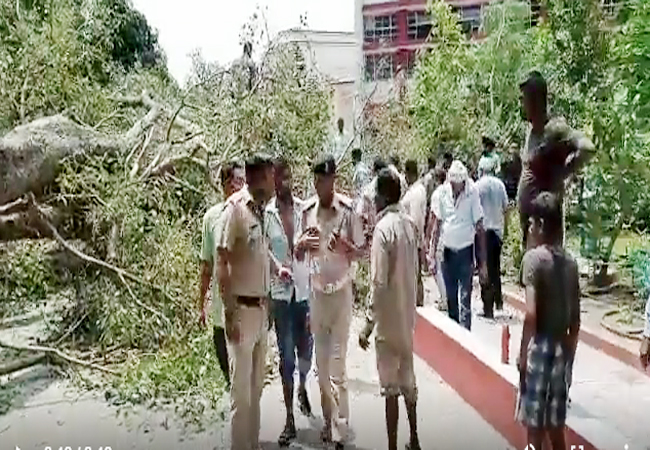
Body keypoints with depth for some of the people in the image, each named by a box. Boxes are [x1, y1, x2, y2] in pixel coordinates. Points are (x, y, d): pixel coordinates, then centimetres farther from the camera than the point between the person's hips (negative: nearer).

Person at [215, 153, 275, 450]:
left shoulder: (261, 208, 8)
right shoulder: (235, 208, -15)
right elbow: (222, 265, -16)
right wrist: (230, 313, -17)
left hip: (261, 308, 8)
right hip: (242, 309, -8)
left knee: (257, 386, 18)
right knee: (241, 388, 3)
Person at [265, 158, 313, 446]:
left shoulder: (304, 208, -2)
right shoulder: (266, 213, -5)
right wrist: (277, 266, -25)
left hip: (305, 289, 1)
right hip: (280, 292, -1)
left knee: (306, 349, 13)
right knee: (286, 356, 5)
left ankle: (302, 388, 47)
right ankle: (289, 420, 19)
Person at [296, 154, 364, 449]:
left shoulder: (347, 209, -10)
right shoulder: (307, 210, 1)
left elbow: (361, 251, -3)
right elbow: (298, 256, 7)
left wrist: (345, 246, -24)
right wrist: (301, 244, -16)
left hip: (341, 290, -4)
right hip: (316, 290, 4)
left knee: (337, 363, -3)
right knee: (321, 362, 12)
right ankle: (328, 421, 28)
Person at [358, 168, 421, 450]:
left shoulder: (383, 228, -20)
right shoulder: (409, 225, 3)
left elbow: (379, 283, -21)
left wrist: (368, 325, -16)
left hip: (388, 318, -7)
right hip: (407, 314, 8)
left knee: (391, 387, 3)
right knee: (407, 379, 20)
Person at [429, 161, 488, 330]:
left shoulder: (472, 193, -15)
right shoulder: (442, 193, -8)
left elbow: (480, 228, -10)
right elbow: (437, 225, 1)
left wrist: (483, 262, -10)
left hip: (465, 251, -3)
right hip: (448, 250, 3)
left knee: (465, 297, -3)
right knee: (450, 296, 13)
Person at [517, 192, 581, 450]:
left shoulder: (533, 258, -14)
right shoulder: (570, 262, 5)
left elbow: (531, 313, -20)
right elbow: (575, 318, 9)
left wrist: (523, 353, -11)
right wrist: (570, 352, 19)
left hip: (539, 346, -6)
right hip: (561, 348, 6)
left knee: (534, 423, 6)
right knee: (556, 424, 17)